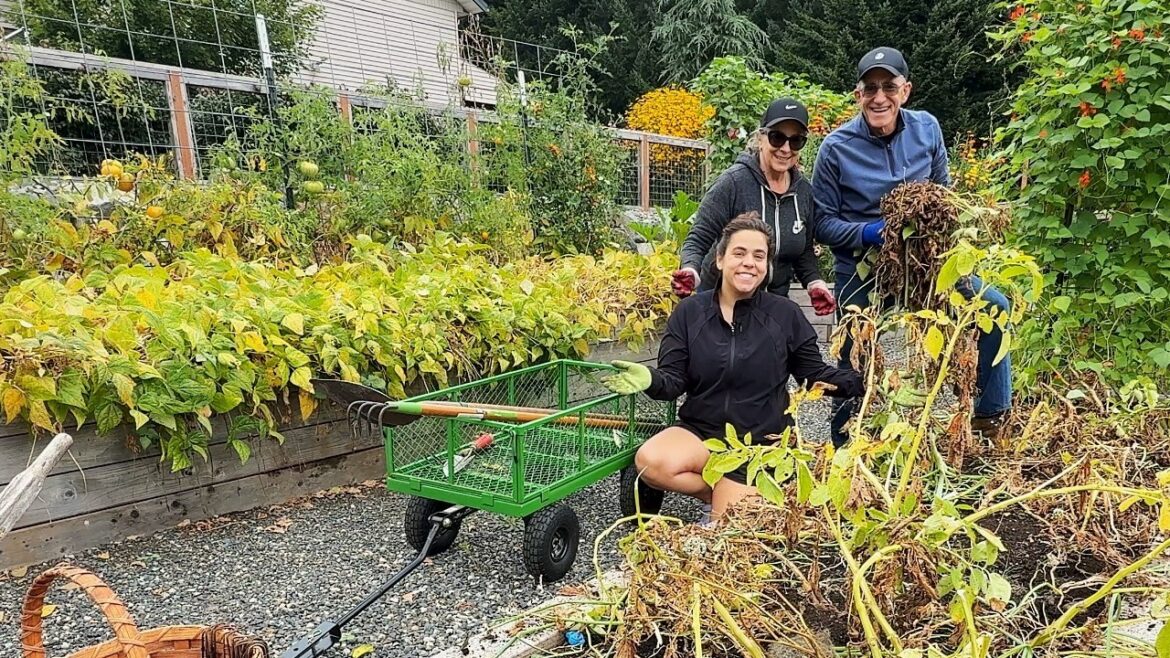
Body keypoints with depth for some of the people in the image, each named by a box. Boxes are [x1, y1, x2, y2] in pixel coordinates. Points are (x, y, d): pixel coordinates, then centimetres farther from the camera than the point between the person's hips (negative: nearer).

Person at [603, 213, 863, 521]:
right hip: (699, 430, 2)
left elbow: (815, 374, 5)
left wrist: (862, 382, -12)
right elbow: (674, 379, -6)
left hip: (761, 441, -1)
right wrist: (650, 379, -30)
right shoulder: (689, 311, -2)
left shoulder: (786, 314, -2)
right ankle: (723, 496, 0)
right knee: (649, 461, -28)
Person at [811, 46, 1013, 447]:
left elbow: (943, 192, 11)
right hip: (861, 272, -3)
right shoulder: (836, 148, -13)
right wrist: (868, 233, -26)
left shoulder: (927, 129, -3)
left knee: (994, 306, -6)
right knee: (853, 369, 5)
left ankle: (993, 414, 11)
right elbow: (824, 223, -10)